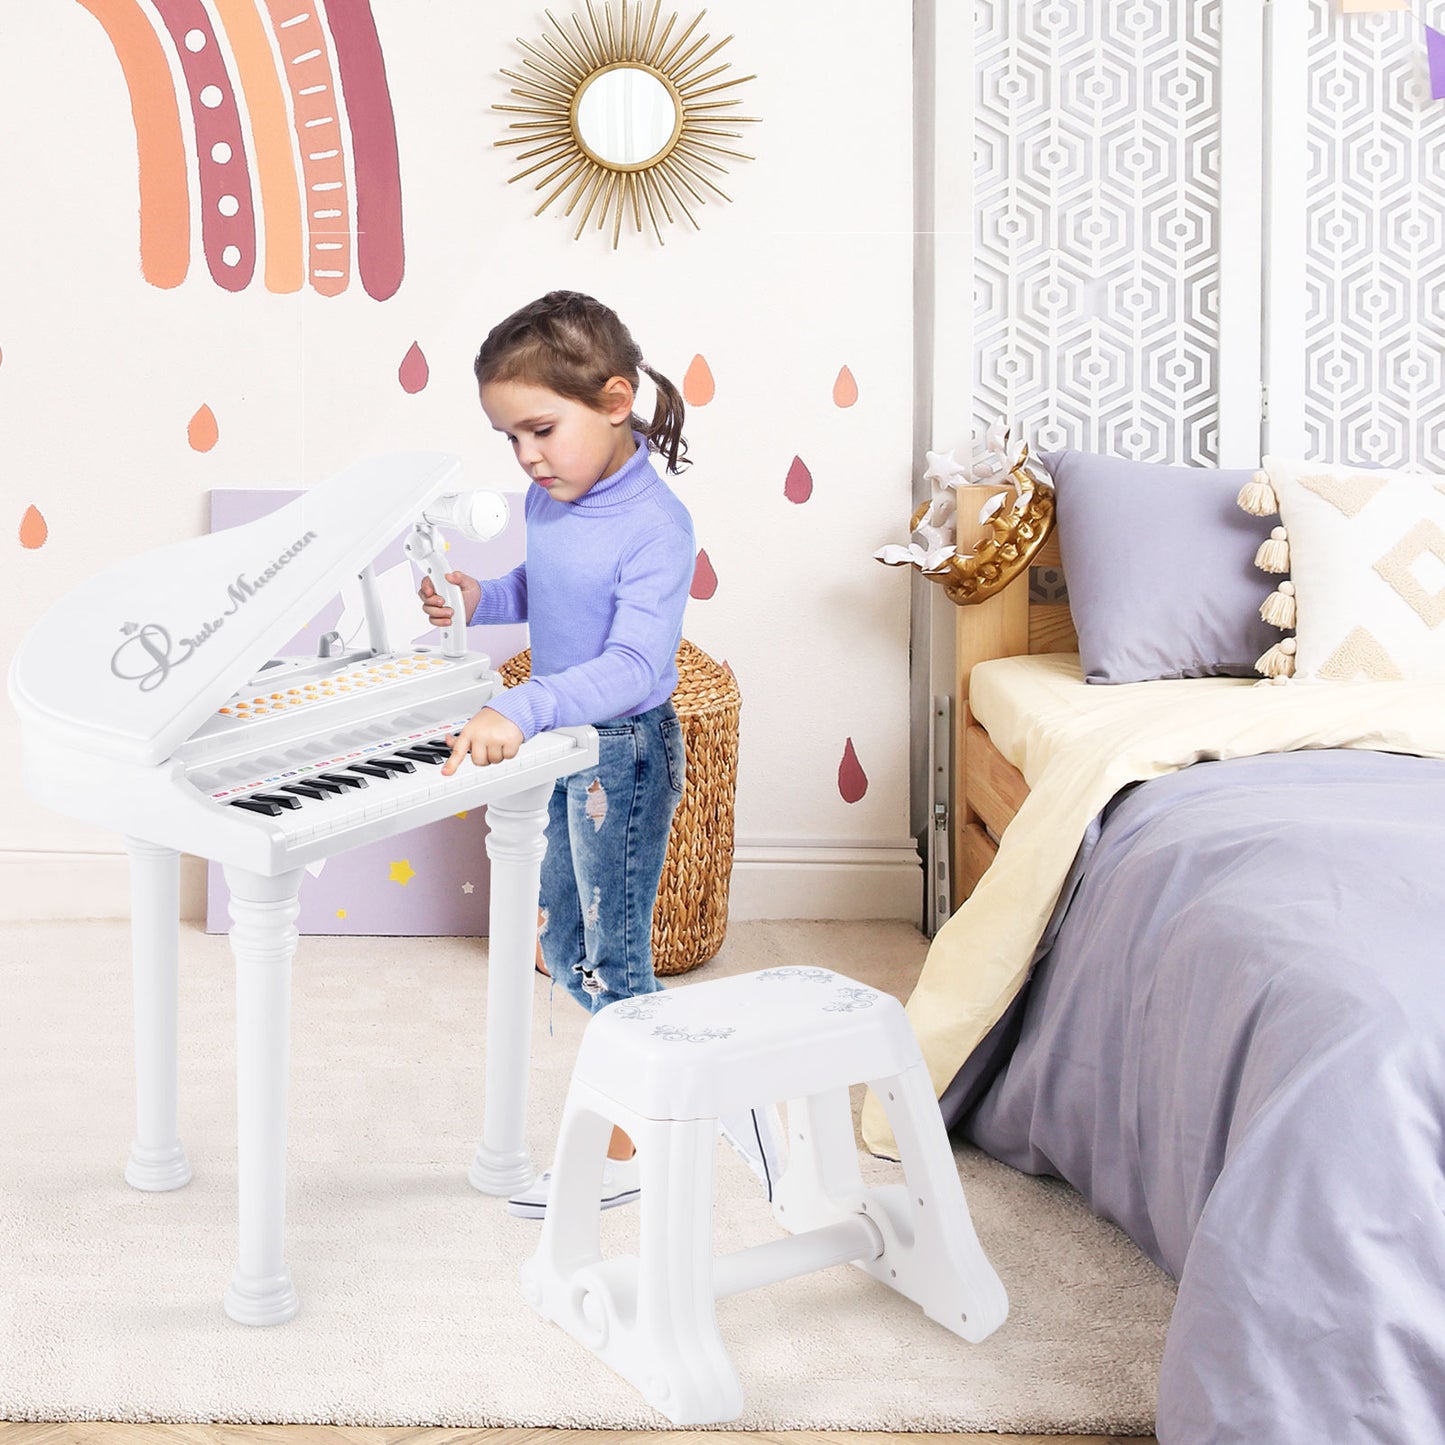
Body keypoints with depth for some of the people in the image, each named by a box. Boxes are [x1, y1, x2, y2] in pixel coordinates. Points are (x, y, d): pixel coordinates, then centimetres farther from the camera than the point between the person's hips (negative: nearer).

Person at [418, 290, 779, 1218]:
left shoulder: (655, 525, -24)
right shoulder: (550, 501, 0)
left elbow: (634, 666, -33)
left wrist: (522, 711, -44)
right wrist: (480, 600, 0)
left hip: (627, 751, -9)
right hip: (565, 747, 9)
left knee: (613, 966, 1)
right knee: (568, 950, 17)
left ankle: (619, 1156, 17)